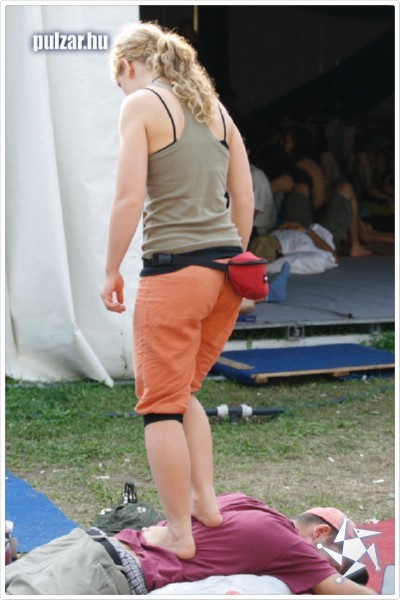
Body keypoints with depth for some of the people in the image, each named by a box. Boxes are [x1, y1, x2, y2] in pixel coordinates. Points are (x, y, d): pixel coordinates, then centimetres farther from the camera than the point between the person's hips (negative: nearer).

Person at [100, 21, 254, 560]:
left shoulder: (141, 105, -5)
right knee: (184, 391, 23)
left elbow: (129, 199, -13)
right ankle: (206, 501, 21)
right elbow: (245, 200, 13)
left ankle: (178, 532, 11)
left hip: (173, 272, -7)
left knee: (162, 403, 5)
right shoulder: (215, 107, 15)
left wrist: (111, 271, -4)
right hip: (226, 270, 7)